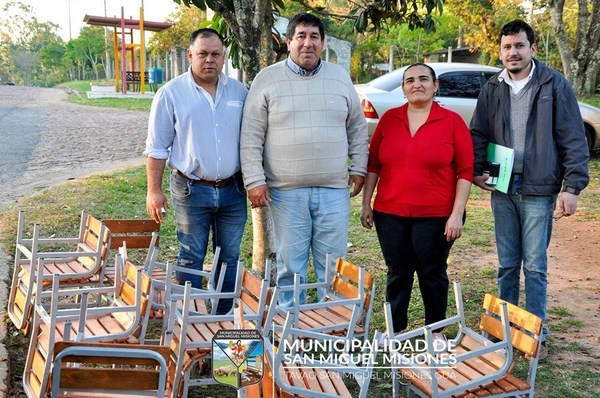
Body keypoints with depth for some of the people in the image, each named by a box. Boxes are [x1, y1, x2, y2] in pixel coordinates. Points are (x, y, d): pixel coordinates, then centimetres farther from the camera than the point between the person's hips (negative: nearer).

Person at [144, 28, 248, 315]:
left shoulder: (239, 92, 6)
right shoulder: (171, 94, -4)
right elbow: (156, 147, -2)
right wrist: (154, 190, -7)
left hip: (232, 190, 4)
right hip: (191, 190, -3)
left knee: (230, 258, 11)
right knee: (191, 259, 5)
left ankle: (224, 319, 24)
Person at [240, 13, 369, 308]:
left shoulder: (340, 78, 9)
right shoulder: (267, 80, 1)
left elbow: (357, 128, 16)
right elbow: (251, 136, -1)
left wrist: (359, 168, 9)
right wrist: (254, 180, -7)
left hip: (334, 189, 2)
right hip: (286, 191, -2)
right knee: (290, 265, 6)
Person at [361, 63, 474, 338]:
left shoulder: (452, 121, -3)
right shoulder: (389, 119, 5)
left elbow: (465, 171, -5)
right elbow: (373, 164, 9)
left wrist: (457, 214, -10)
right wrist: (366, 204, 7)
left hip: (436, 217, -2)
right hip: (390, 214, 3)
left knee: (432, 273, 10)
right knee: (398, 273, 13)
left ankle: (436, 331, 26)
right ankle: (395, 329, 28)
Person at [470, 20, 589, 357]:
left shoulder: (554, 85, -4)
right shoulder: (493, 89, 8)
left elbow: (574, 139, -5)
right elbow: (479, 134, 12)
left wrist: (572, 186, -11)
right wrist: (476, 171, -3)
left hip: (539, 190, -4)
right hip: (502, 190, 4)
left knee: (535, 266, 1)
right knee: (507, 265, 12)